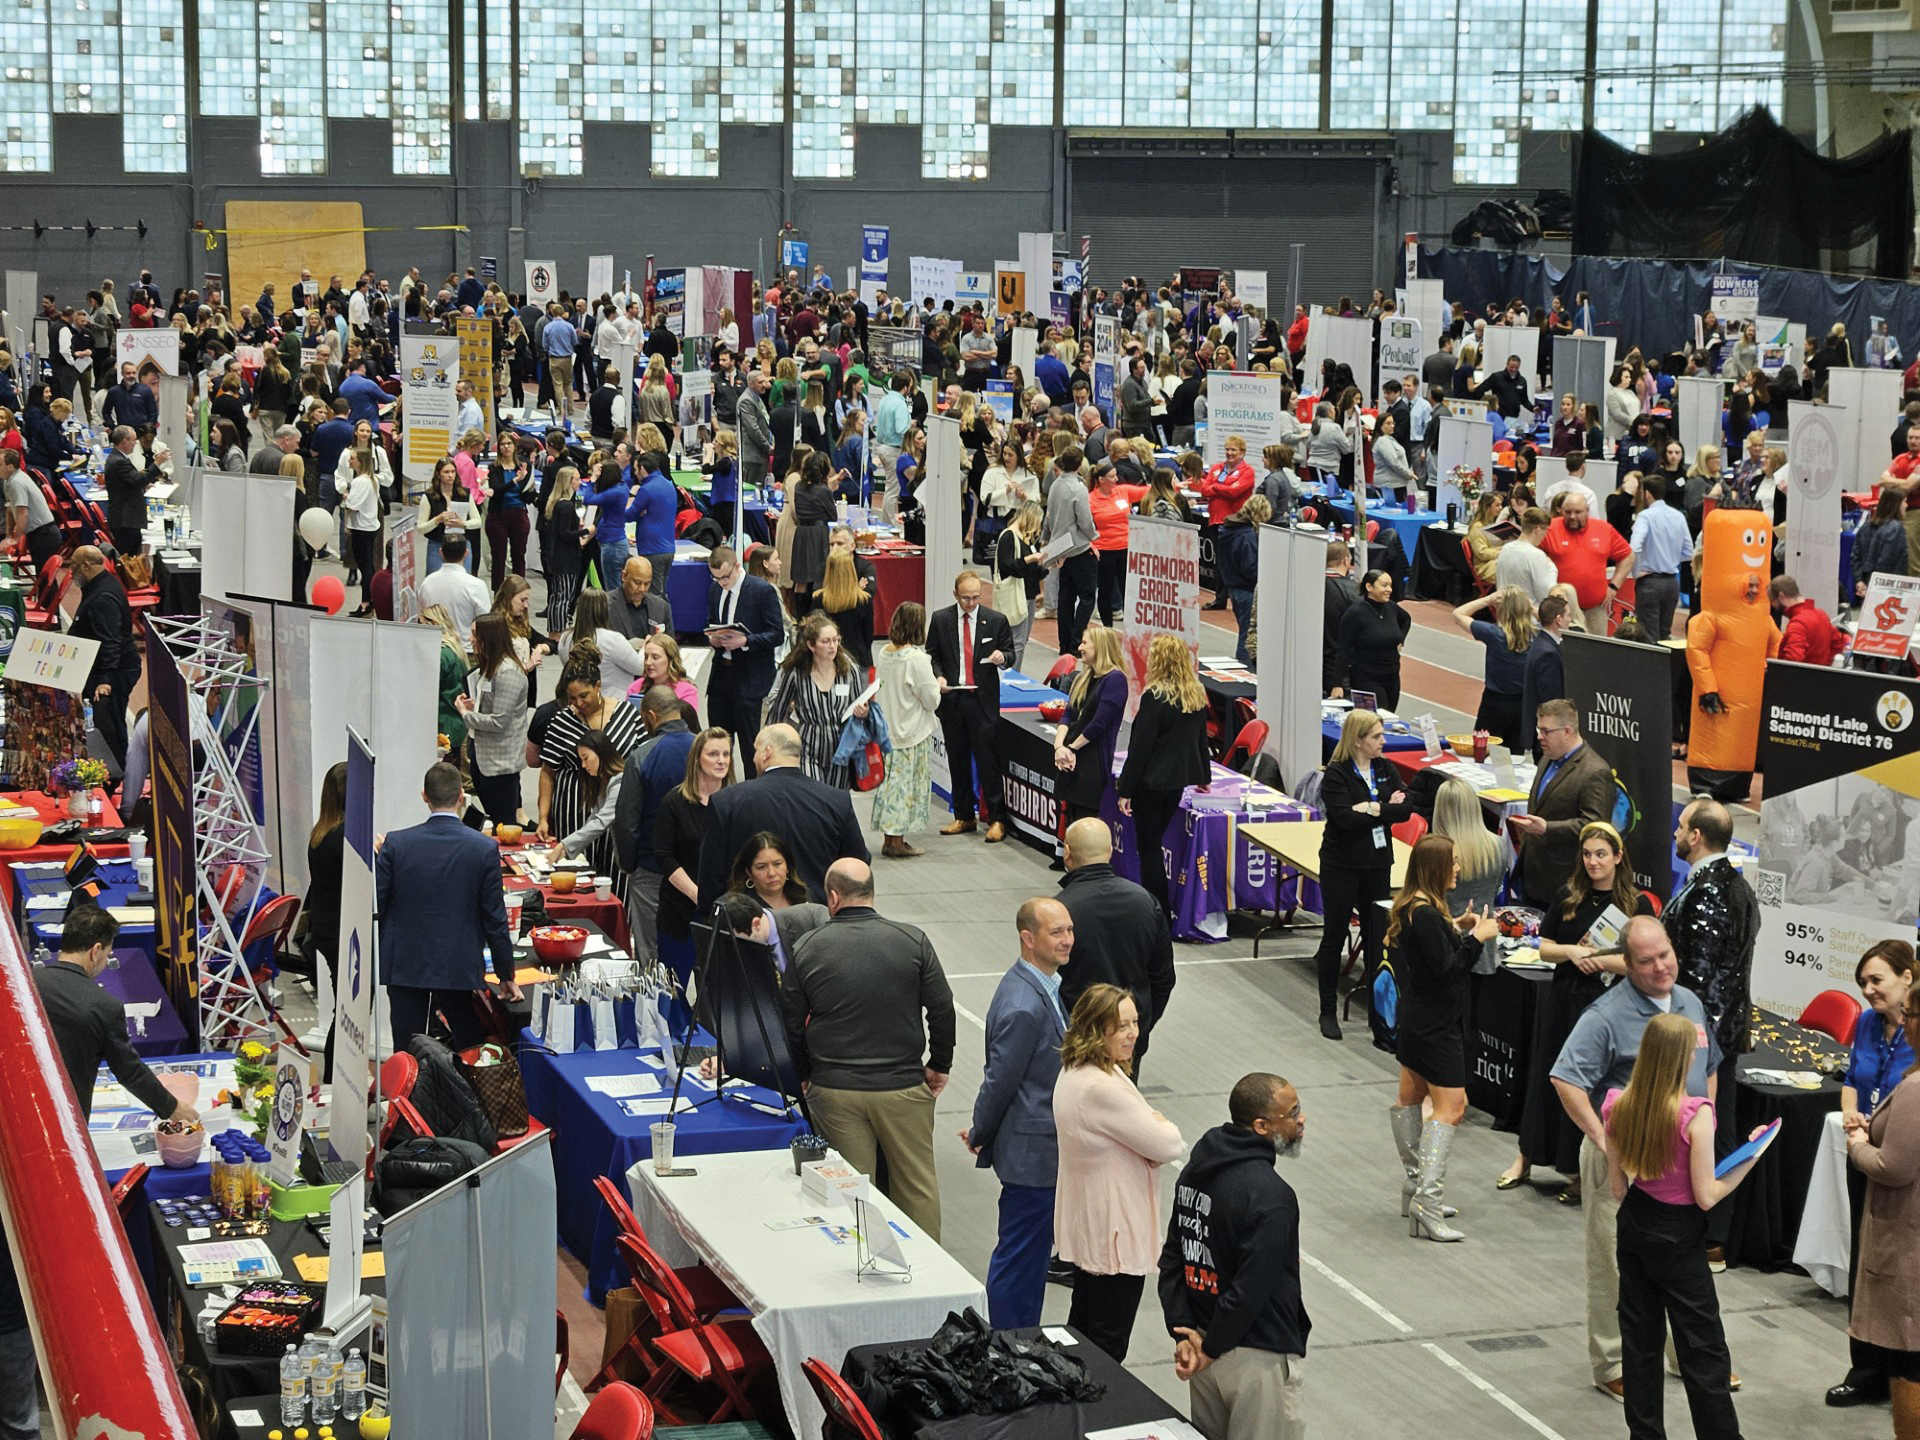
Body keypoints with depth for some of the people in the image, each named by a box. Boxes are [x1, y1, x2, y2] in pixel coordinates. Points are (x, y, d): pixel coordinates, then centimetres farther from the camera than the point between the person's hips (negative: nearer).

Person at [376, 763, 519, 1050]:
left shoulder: (396, 843, -9)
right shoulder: (484, 848, -9)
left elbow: (374, 905, -4)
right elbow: (494, 918, -4)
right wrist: (506, 975, 6)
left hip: (404, 966, 1)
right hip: (460, 968, 0)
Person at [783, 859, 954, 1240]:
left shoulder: (806, 948, -4)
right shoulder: (913, 941, -5)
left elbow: (792, 1023, 2)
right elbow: (942, 1009, -1)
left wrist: (805, 1076, 17)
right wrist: (939, 1065, 13)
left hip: (834, 1090, 0)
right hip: (903, 1087, 0)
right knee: (917, 1187, 11)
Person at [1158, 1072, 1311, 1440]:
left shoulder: (1196, 1171, 3)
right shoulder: (1271, 1197, -23)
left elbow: (1172, 1260, 5)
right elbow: (1251, 1290, -25)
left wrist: (1184, 1330, 0)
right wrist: (1210, 1349, -13)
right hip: (1259, 1358, -8)